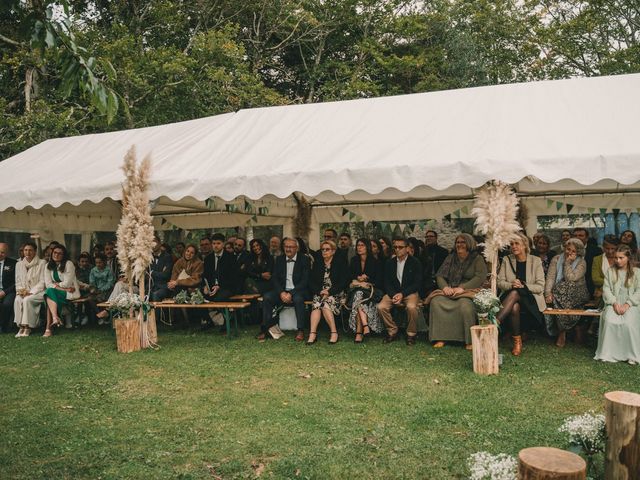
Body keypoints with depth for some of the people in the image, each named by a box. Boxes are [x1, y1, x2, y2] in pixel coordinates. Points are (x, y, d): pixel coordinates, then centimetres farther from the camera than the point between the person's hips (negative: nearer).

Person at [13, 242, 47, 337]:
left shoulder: (42, 263, 0)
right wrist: (21, 290, -7)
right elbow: (17, 282, 15)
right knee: (17, 300, -29)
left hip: (37, 292, -4)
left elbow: (42, 282, -5)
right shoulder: (19, 264, 15)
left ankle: (27, 327, -28)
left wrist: (30, 292, -15)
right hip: (23, 292, 4)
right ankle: (21, 326, -27)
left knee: (27, 300, -33)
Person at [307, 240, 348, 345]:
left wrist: (329, 292, -13)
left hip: (335, 294, -3)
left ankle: (334, 333, -29)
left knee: (325, 305, -33)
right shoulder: (317, 265, 18)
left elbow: (343, 283, -2)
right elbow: (311, 282, 10)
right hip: (319, 293, 3)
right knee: (316, 304, -30)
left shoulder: (339, 265, 8)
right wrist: (320, 291, -9)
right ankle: (312, 334, -40)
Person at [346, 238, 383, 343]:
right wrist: (358, 278, -8)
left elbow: (378, 280, -4)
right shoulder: (354, 261, 14)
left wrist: (362, 282, -10)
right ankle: (365, 326, -44)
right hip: (356, 290, 3)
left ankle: (359, 332, -36)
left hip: (371, 290, -3)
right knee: (358, 294, -34)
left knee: (358, 295, -34)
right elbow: (349, 276, 12)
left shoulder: (375, 262, 1)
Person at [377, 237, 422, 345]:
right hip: (393, 292, 3)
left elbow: (417, 283, -6)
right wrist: (393, 295, -12)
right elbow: (387, 282, 8)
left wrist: (402, 294, -17)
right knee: (381, 307, -23)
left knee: (411, 307, -35)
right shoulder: (389, 263, 10)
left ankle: (411, 334, -11)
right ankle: (392, 331, -2)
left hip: (409, 292, -3)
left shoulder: (415, 262, -1)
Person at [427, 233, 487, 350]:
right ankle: (440, 338, -25)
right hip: (449, 291, 4)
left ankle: (470, 340, -25)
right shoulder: (450, 258, 19)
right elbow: (439, 275, 12)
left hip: (468, 291, -4)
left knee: (465, 305, -38)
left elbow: (480, 278, -8)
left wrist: (462, 288, -19)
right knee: (436, 301, -27)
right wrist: (445, 287, -11)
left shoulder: (477, 259, 6)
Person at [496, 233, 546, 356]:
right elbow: (500, 282, 4)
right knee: (514, 307, -35)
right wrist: (511, 285, -17)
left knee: (515, 293, -36)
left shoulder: (535, 261, 0)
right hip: (510, 297, 2)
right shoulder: (507, 260, 7)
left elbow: (540, 287, -4)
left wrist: (523, 286, -19)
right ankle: (517, 341, -22)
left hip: (530, 299, -2)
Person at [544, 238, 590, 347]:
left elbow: (570, 278, -15)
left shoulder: (581, 263, 0)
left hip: (577, 293, -1)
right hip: (558, 292, 1)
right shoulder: (556, 259, 7)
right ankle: (562, 332, -17)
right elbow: (550, 277, -4)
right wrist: (548, 292, -19)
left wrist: (568, 262, -10)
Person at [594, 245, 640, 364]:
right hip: (613, 304, 1)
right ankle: (608, 354, -24)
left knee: (629, 323, -32)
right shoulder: (610, 271, 15)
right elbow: (606, 289, 6)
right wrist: (614, 303, -11)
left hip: (630, 305, -1)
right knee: (609, 321, -31)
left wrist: (627, 304, -13)